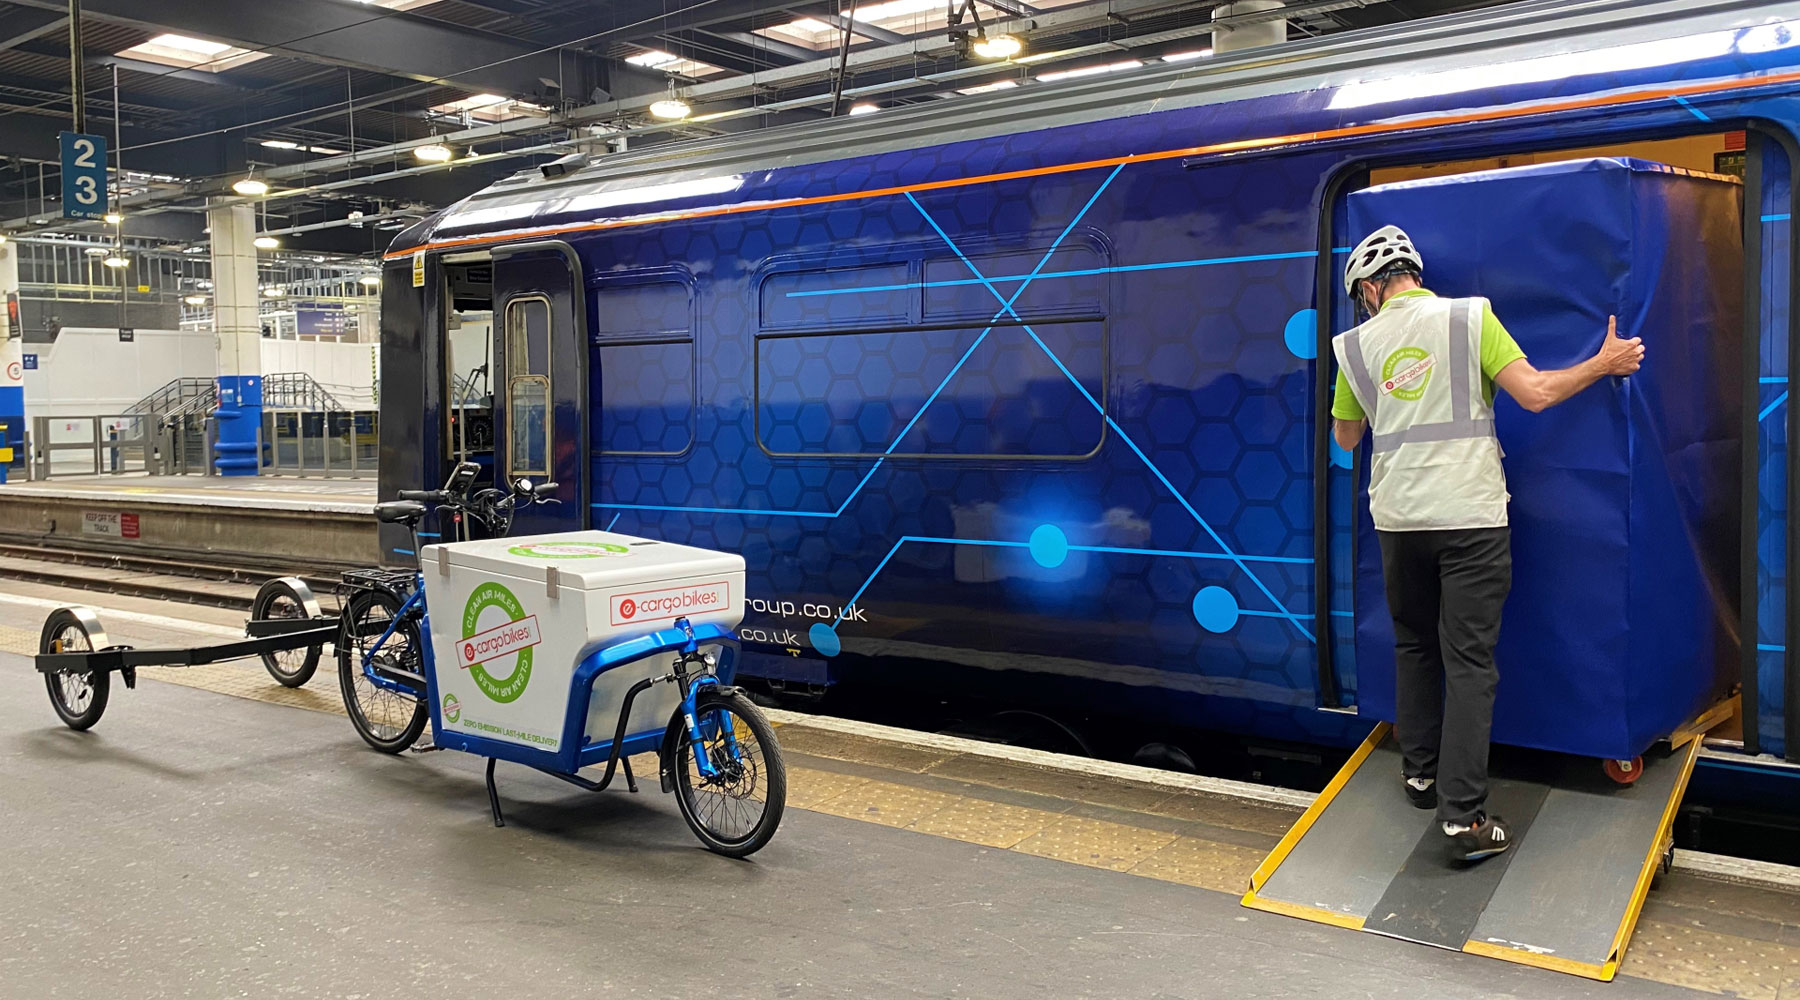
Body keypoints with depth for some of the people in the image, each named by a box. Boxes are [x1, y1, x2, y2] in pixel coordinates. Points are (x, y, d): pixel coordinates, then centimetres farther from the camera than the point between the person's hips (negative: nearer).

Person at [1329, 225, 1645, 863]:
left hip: (1398, 518, 3)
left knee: (1414, 647, 21)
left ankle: (1421, 771, 27)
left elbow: (1345, 437, 17)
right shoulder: (1470, 318, -2)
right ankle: (1464, 818, -3)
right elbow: (1536, 394, -9)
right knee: (1470, 662, -1)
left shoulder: (1357, 345, 5)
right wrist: (1604, 364, 7)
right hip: (1470, 516, -2)